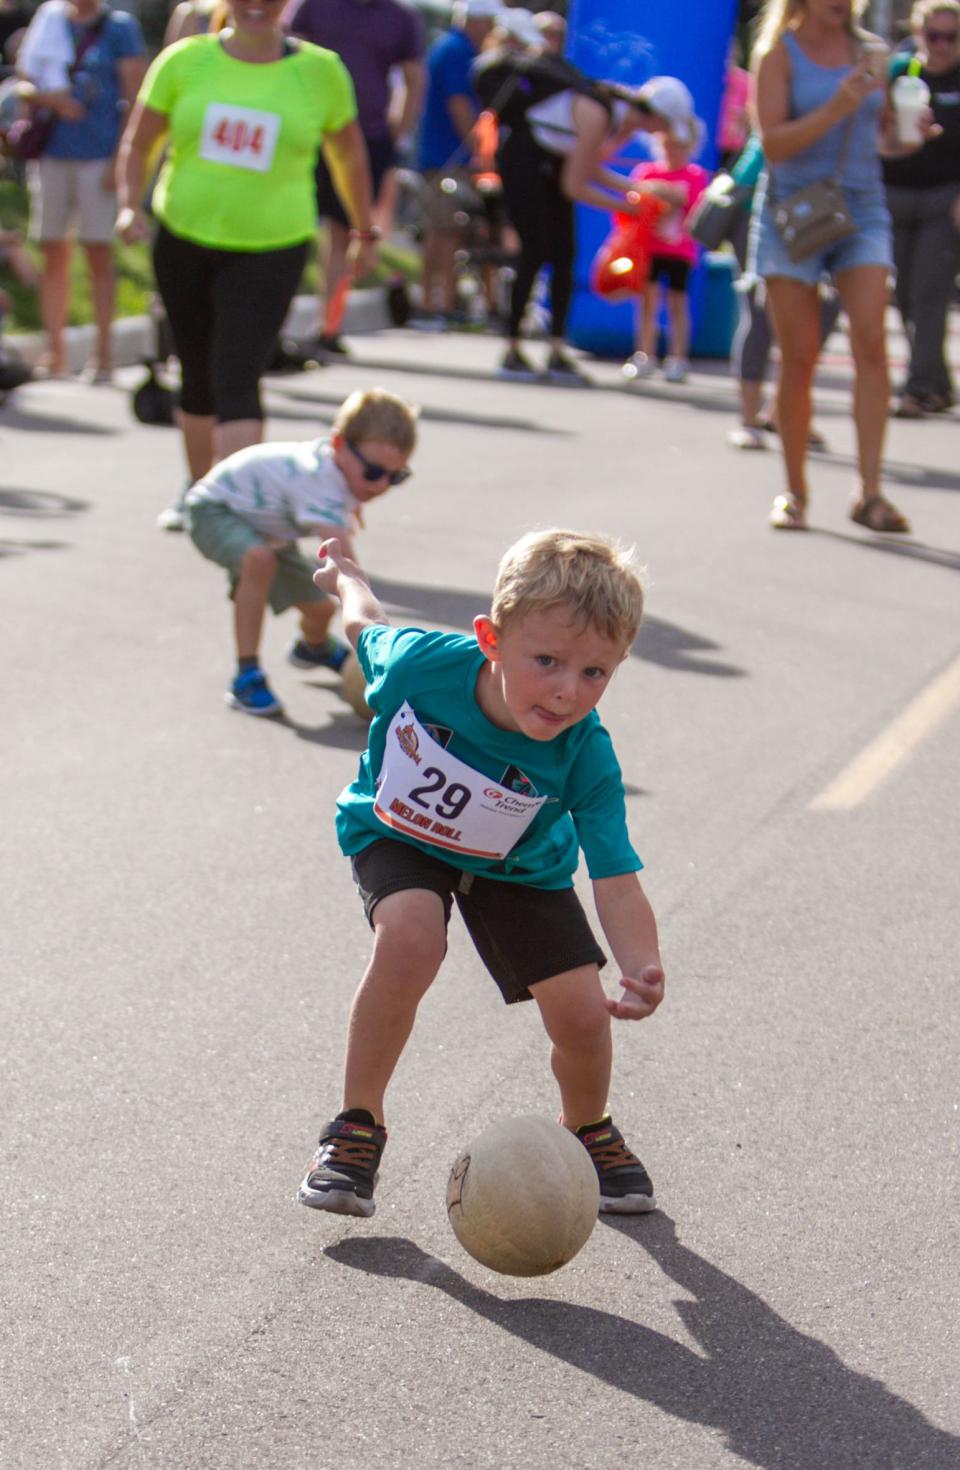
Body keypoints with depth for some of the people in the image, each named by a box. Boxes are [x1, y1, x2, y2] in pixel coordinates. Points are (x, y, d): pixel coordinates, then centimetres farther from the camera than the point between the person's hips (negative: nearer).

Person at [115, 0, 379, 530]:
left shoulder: (320, 71, -1)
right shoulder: (185, 61, 0)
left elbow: (349, 155, 13)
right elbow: (137, 144, 6)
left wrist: (365, 232, 19)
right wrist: (131, 205, -11)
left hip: (271, 251, -2)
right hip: (184, 240, 2)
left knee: (237, 381, -15)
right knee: (198, 376, 14)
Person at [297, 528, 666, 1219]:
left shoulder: (585, 758, -34)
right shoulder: (422, 662, -34)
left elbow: (617, 883, -36)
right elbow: (369, 629, -9)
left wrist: (642, 969, -56)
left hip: (515, 866, 1)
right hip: (397, 835, -1)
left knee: (581, 1016, -8)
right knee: (411, 938, -32)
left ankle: (589, 1130, 28)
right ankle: (357, 1124, -11)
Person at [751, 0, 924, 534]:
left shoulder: (868, 52, 10)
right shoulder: (779, 53, -2)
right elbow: (773, 143, -12)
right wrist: (834, 110, -24)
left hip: (863, 208, 3)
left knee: (872, 341, -14)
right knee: (800, 358, -2)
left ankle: (870, 493, -14)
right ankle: (794, 493, 13)